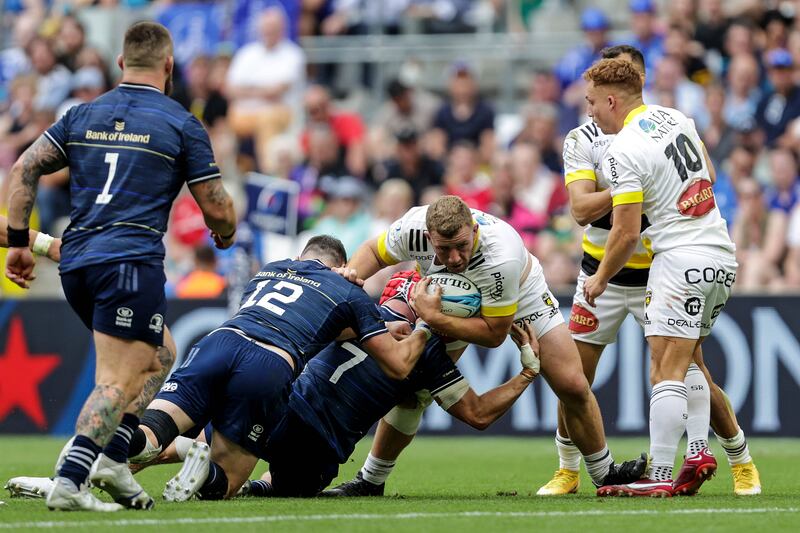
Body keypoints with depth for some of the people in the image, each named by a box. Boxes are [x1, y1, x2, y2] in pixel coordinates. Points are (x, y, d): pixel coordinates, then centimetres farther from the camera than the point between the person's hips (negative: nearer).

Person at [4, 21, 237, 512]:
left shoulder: (83, 116, 15)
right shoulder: (182, 125, 1)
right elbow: (217, 208, 3)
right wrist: (226, 234, 25)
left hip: (76, 264, 6)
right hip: (132, 263, -6)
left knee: (157, 355, 23)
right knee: (119, 381, -8)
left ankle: (114, 457, 10)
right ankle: (69, 481, -24)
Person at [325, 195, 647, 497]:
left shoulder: (501, 256, -45)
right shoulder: (413, 229, -36)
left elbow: (494, 333, -33)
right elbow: (374, 251, -11)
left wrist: (433, 318, -42)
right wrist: (351, 275, -32)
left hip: (521, 296, -2)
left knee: (573, 386, -11)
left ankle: (605, 474, 11)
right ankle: (370, 481, 12)